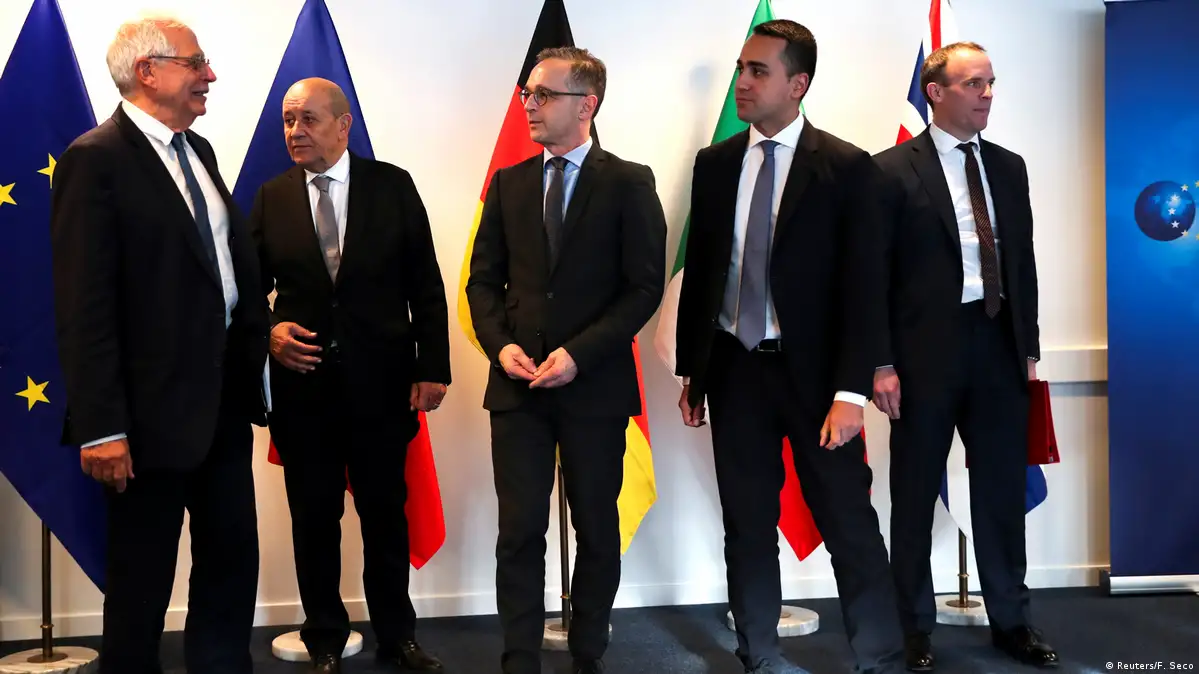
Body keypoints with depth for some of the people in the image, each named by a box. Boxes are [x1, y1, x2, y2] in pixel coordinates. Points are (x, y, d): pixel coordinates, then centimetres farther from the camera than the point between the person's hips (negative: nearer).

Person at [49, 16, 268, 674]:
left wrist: (262, 331, 4)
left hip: (224, 399, 8)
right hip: (154, 408, -8)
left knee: (232, 558, 16)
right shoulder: (96, 159, -12)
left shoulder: (197, 150, 12)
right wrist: (100, 425, -20)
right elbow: (83, 305, -17)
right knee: (141, 578, 9)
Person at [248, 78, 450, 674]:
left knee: (386, 514, 10)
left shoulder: (392, 186, -1)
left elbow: (425, 284, -1)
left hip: (381, 382, -1)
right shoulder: (272, 196, 4)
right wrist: (269, 330, -11)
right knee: (314, 518, 11)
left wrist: (432, 367, -6)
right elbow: (252, 285, 9)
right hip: (302, 383, 2)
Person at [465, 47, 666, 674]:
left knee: (597, 530, 9)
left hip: (595, 384, -2)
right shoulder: (508, 182, 10)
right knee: (519, 530, 2)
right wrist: (500, 344, -8)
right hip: (517, 384, 3)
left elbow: (645, 286, -7)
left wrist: (578, 354, -16)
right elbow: (484, 278, 10)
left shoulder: (629, 182, -2)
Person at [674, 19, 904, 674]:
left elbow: (862, 286, -9)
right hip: (734, 371, 4)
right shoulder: (714, 163, 6)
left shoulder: (847, 167, -5)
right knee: (747, 528, 12)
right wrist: (689, 369, 9)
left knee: (851, 528, 2)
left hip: (812, 374, -3)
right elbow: (699, 272, 10)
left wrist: (850, 391, -15)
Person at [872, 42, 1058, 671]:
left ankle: (1010, 620, 28)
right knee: (915, 495, 8)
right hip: (926, 352, -4)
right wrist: (881, 364, -11)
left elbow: (1023, 262, 13)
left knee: (1003, 491, 12)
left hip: (999, 347, 5)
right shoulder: (893, 169, -5)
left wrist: (1028, 348, 9)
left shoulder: (1009, 166, 11)